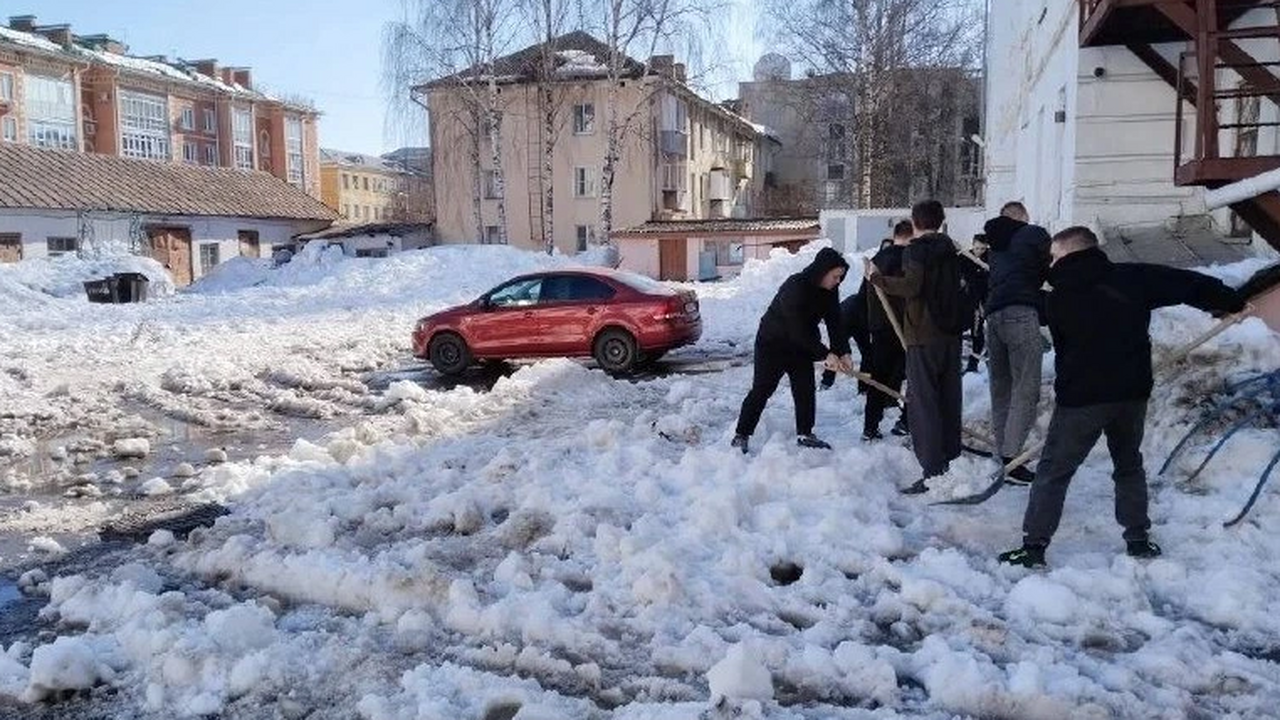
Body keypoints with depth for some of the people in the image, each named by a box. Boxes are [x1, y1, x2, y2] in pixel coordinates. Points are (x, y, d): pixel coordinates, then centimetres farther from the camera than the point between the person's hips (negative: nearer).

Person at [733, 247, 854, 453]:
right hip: (772, 344, -7)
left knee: (806, 389, 4)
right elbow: (799, 330, -33)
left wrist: (843, 353, -21)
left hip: (800, 346, 7)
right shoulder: (795, 287, -30)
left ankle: (805, 434, 17)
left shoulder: (829, 291, -6)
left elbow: (835, 324, -8)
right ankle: (741, 436, 4)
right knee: (761, 390, -4)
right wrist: (826, 354, -33)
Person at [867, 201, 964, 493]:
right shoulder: (951, 250, 14)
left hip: (924, 337, -8)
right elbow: (955, 288, 19)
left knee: (923, 404, -7)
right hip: (951, 334, 8)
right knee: (949, 403, 14)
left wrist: (878, 277, -13)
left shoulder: (916, 250, -9)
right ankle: (951, 463, 21)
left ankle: (933, 472, -10)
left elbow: (911, 286, -22)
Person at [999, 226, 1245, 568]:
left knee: (1053, 470, 3)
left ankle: (1034, 546, 0)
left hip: (1081, 396, -3)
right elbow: (1188, 283, 0)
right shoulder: (1133, 277, 0)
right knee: (1129, 464, 23)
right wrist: (1232, 301, 13)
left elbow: (1062, 349, 6)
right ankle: (1139, 540, 25)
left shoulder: (1060, 297, -2)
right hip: (1133, 392, 3)